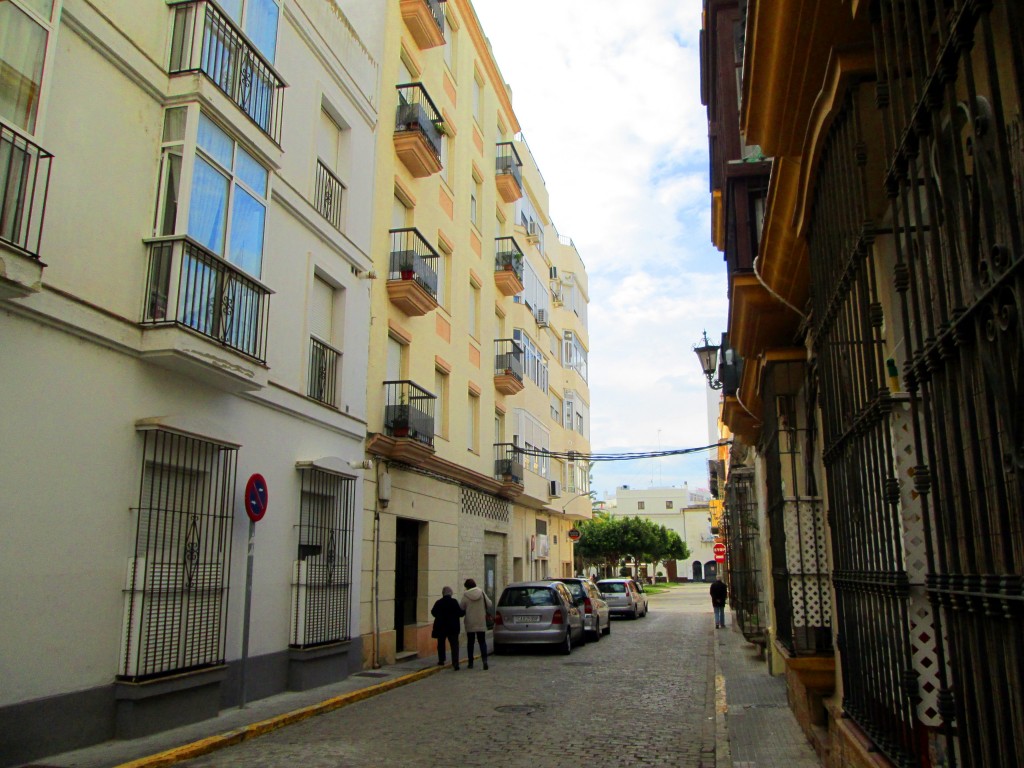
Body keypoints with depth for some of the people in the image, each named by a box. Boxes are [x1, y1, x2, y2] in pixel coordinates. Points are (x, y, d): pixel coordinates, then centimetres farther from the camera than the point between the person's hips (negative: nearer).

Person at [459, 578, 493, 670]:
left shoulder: (465, 595, -9)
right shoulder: (482, 593, -3)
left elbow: (461, 607, -5)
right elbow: (489, 605, 0)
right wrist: (488, 614, 19)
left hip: (470, 623, -1)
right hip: (481, 623, 1)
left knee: (470, 642, 10)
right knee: (482, 642, 4)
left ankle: (470, 662, 13)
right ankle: (484, 660, -15)